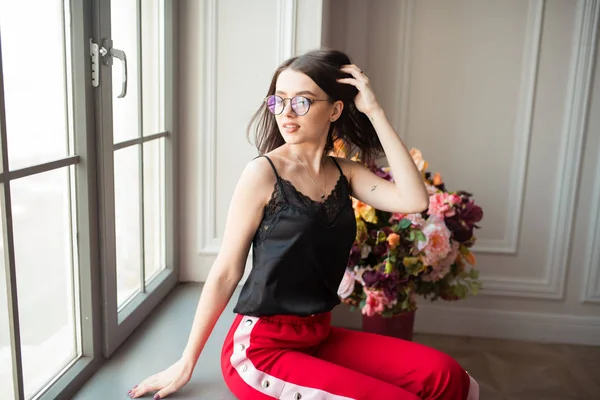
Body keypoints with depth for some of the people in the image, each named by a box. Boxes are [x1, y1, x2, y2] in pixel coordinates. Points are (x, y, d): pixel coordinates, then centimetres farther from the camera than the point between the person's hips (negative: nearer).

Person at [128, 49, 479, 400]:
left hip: (319, 335, 6)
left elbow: (415, 201, -14)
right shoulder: (263, 173, -12)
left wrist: (375, 112, -13)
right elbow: (226, 271, -9)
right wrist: (187, 363, -3)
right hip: (261, 348, -5)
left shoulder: (345, 173, 3)